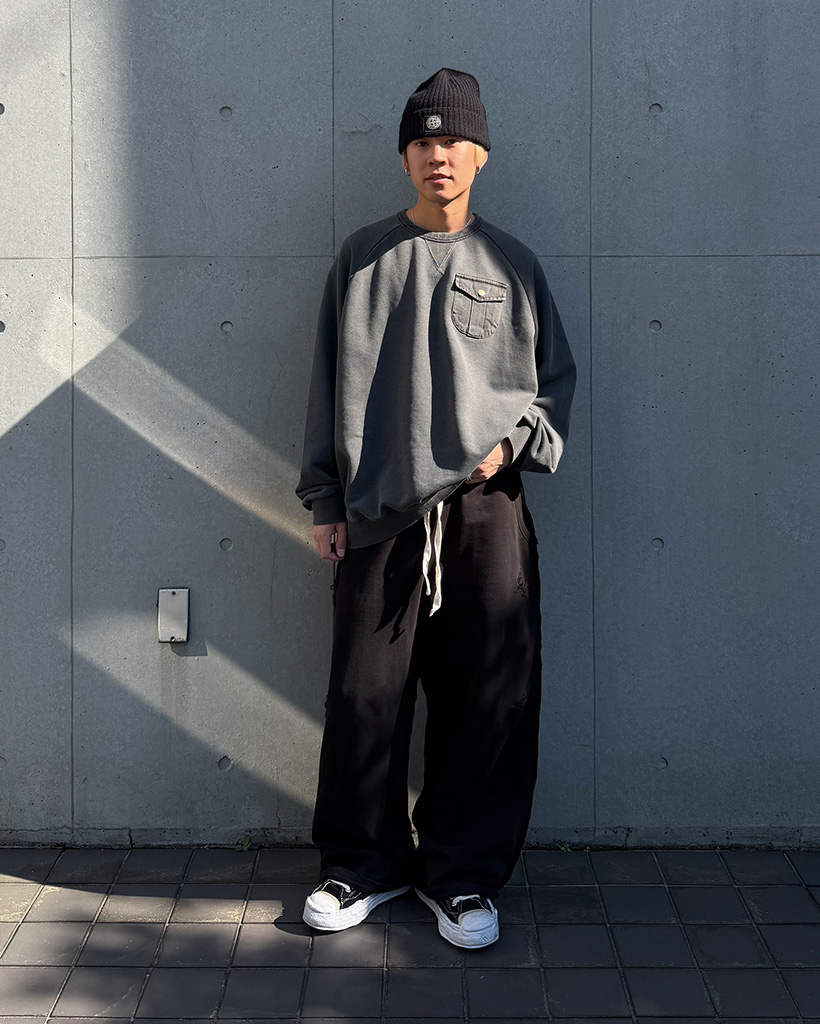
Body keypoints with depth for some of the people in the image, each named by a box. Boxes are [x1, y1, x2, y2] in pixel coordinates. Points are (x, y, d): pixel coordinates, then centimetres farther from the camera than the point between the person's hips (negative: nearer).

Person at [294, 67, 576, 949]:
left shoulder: (510, 264, 10)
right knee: (366, 695, 2)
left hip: (488, 510, 0)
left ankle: (462, 872, 16)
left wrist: (514, 441, -4)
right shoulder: (363, 258, 9)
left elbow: (555, 376, 15)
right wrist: (325, 501, 5)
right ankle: (364, 865, 20)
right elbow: (330, 382, 9)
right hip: (380, 512, 0)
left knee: (488, 701, 1)